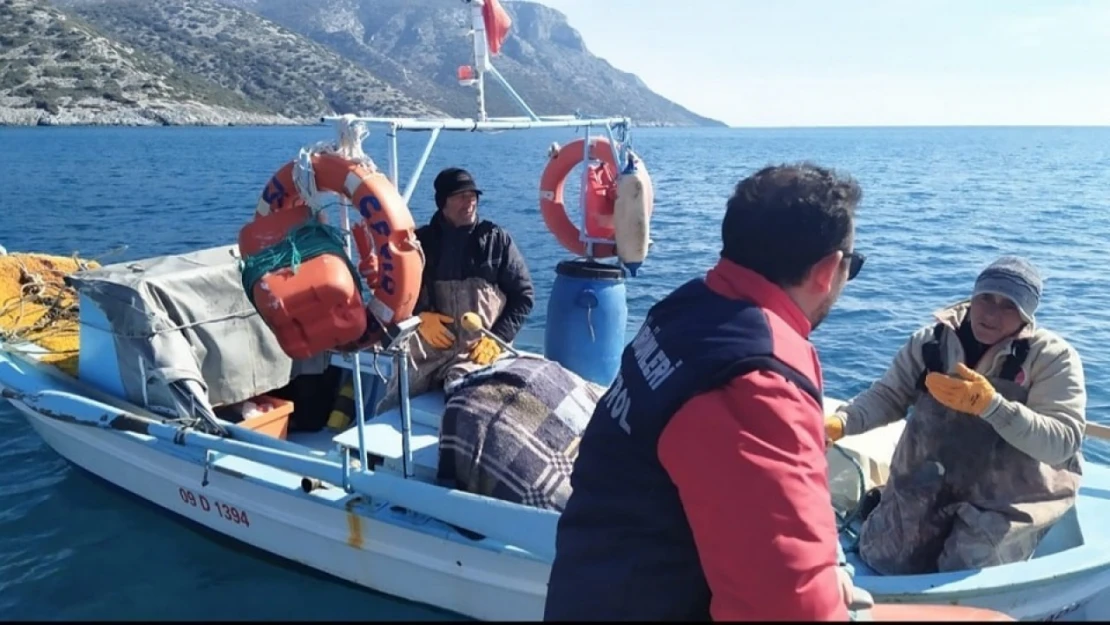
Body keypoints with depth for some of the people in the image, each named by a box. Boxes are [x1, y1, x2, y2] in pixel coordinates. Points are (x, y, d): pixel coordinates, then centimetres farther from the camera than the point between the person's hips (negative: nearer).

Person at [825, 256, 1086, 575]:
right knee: (882, 558, 1)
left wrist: (991, 405, -34)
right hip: (929, 485, 3)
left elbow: (1063, 441, -19)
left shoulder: (1052, 357, -11)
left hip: (1008, 495, -2)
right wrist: (840, 422, -19)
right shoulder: (932, 341, -2)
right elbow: (887, 396, 0)